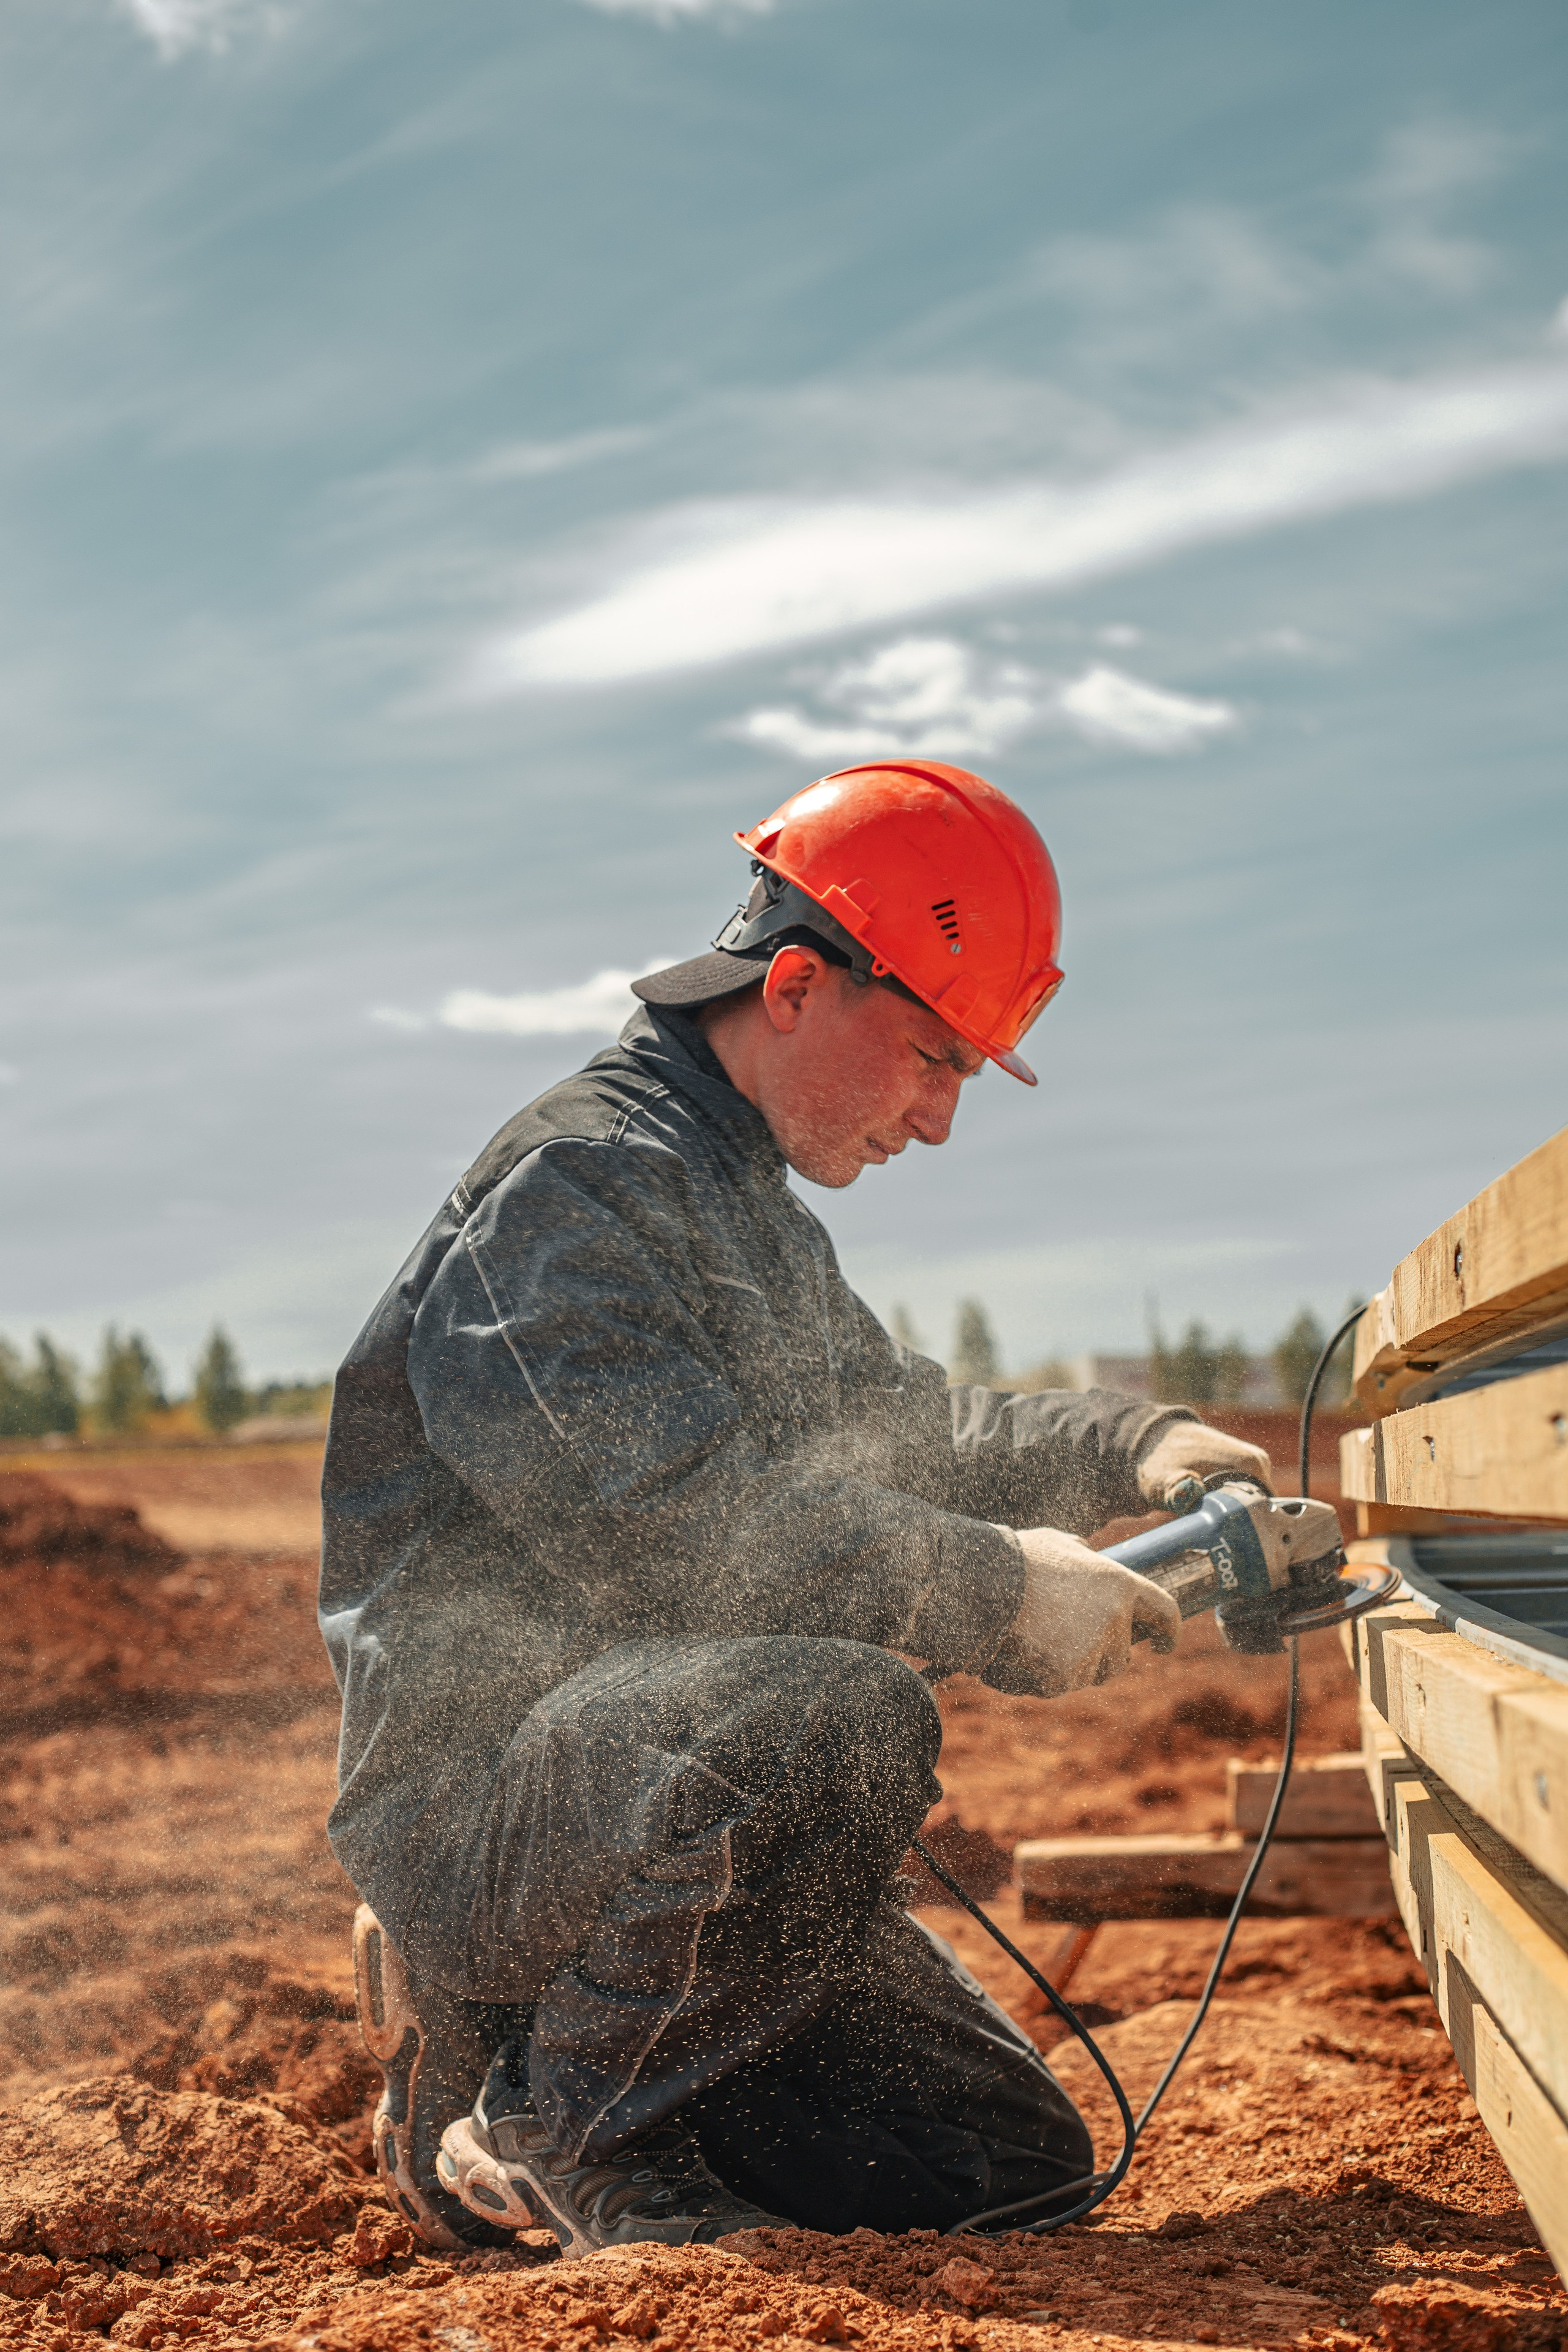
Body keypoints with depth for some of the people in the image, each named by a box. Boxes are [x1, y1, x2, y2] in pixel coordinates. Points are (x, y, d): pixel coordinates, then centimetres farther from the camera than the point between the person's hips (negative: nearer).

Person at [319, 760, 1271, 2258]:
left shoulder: (749, 1203, 19)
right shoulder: (571, 1190, -14)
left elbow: (895, 1429, 28)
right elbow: (678, 1523, -26)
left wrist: (1126, 1448, 13)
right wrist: (994, 1596, -23)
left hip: (675, 1782, 10)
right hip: (477, 1791, -10)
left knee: (1015, 2165, 6)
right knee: (846, 1716, -38)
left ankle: (496, 2046, 17)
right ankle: (556, 2123, -14)